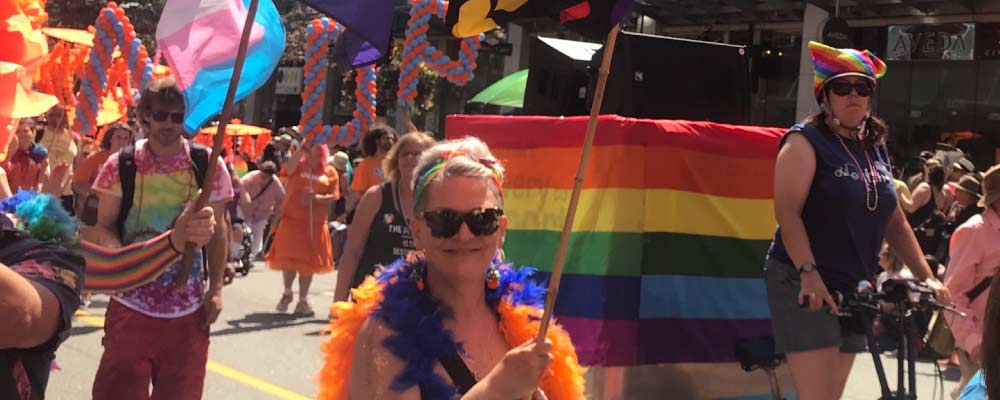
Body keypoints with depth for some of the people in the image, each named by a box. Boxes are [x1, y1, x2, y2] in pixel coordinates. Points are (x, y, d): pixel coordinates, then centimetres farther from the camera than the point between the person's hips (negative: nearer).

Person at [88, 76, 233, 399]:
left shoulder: (208, 166, -2)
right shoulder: (121, 165, -4)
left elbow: (218, 231, 4)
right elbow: (103, 227, 1)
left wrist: (216, 290, -1)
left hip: (188, 306, 1)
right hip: (131, 303, -1)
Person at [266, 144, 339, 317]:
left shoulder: (330, 172, 4)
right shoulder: (299, 165, 0)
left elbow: (332, 198, 0)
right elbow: (288, 168, -23)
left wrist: (317, 197, -18)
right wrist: (302, 148, -25)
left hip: (315, 224, 1)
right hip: (292, 220, -1)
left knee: (308, 263, 7)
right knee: (289, 259, 2)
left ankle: (303, 300, 19)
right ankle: (287, 293, 27)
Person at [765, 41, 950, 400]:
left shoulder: (876, 149, 14)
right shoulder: (806, 141, -7)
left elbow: (895, 223, 17)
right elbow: (787, 212, -18)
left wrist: (926, 277, 9)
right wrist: (808, 273, -28)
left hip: (852, 290, 7)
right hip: (803, 285, -7)